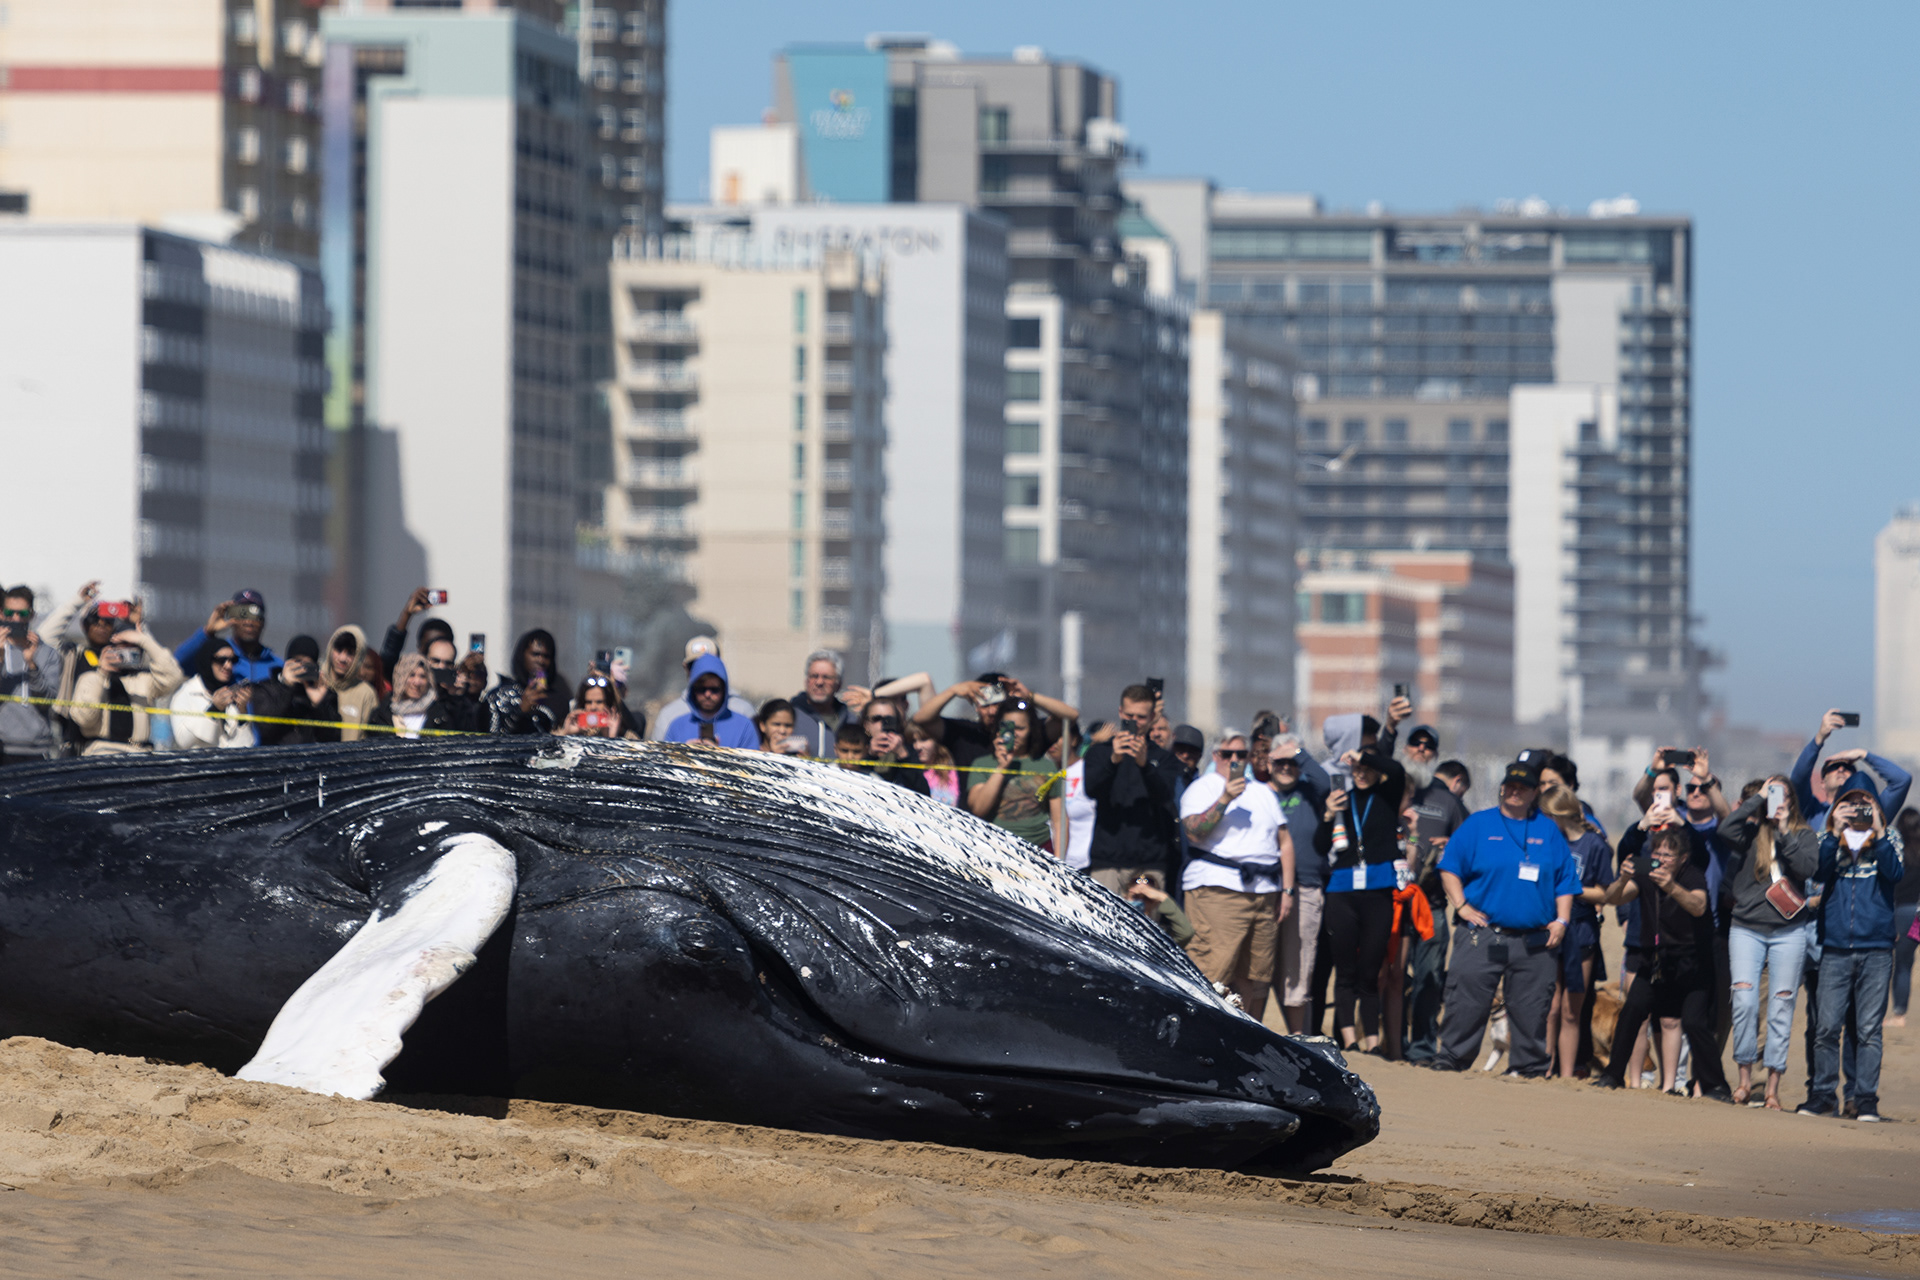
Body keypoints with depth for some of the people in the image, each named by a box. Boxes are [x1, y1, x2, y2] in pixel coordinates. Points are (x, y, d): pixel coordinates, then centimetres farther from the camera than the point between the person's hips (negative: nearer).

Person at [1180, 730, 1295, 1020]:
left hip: (1265, 893, 6)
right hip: (1217, 890, -6)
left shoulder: (1264, 793, 23)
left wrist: (1287, 889, 11)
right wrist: (1225, 799, -18)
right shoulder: (1202, 788, 5)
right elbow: (1194, 832, -11)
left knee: (1257, 976, 5)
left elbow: (1285, 842, 21)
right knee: (1212, 974, -16)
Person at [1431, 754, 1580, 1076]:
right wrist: (1461, 906, -5)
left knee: (1531, 1009, 3)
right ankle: (1452, 1059, 0)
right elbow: (1449, 868, 6)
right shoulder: (1478, 825, 7)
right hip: (1482, 935, -2)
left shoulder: (1549, 831, 13)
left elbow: (1565, 880, 14)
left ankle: (1529, 1066, 12)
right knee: (1465, 1000, -7)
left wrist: (1561, 921, 3)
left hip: (1535, 941, 2)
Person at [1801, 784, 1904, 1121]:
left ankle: (1865, 1098, 2)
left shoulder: (1887, 842, 9)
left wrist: (1878, 833, -14)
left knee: (1869, 1029, -1)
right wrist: (1835, 833, -13)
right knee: (1828, 1026, -3)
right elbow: (1819, 873, -7)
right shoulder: (1830, 842, 11)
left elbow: (1896, 873, -9)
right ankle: (1822, 1094, 6)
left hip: (1876, 950, -1)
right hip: (1835, 950, 1)